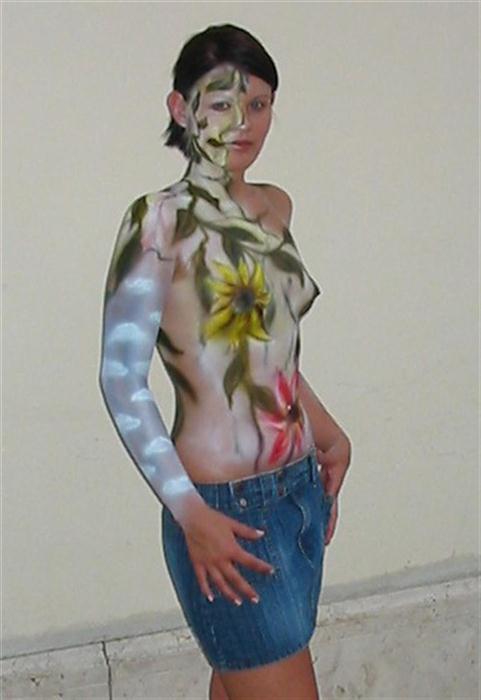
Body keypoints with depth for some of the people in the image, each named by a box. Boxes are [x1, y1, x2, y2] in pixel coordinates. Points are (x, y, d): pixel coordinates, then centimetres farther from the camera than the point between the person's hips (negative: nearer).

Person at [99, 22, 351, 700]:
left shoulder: (274, 207, 8)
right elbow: (121, 381, -15)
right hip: (228, 512, -6)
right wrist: (191, 515, -18)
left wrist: (327, 430, 16)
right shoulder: (160, 220, -13)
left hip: (302, 488, 7)